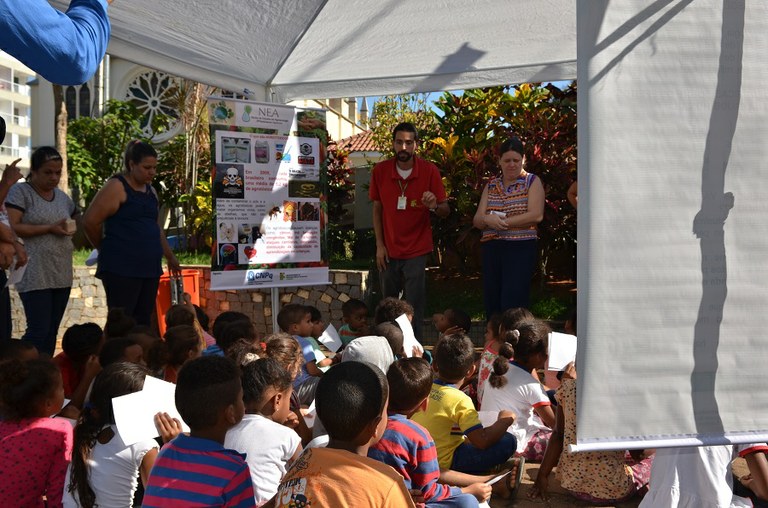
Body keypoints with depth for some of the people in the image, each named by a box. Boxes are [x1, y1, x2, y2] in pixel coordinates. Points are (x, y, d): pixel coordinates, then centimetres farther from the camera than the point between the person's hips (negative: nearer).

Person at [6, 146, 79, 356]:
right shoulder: (20, 191, -3)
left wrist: (73, 228, 7)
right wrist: (50, 228, -18)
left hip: (62, 275, 6)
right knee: (39, 331, -10)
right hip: (35, 276, -6)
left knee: (51, 331, 9)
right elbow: (12, 228, -14)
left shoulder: (62, 196, 14)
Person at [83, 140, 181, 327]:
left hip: (149, 268, 8)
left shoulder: (150, 191, 17)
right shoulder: (116, 187, -8)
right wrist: (109, 249, 3)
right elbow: (90, 221, -11)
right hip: (121, 269, -7)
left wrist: (170, 257, 25)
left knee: (143, 322, 9)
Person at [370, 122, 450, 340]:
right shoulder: (380, 170, -2)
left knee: (414, 308, -4)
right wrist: (379, 245, 0)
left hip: (416, 251, -2)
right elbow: (377, 210, 5)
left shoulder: (429, 171, -7)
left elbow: (445, 211, -3)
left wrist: (435, 206, -26)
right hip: (388, 250, 2)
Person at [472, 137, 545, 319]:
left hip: (521, 249, -5)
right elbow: (477, 220, 9)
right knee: (491, 305, 6)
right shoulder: (491, 185, 15)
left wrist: (503, 222, -14)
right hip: (491, 249, 5)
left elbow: (536, 215, -12)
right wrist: (487, 219, -14)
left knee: (512, 307, -10)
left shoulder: (532, 182, 3)